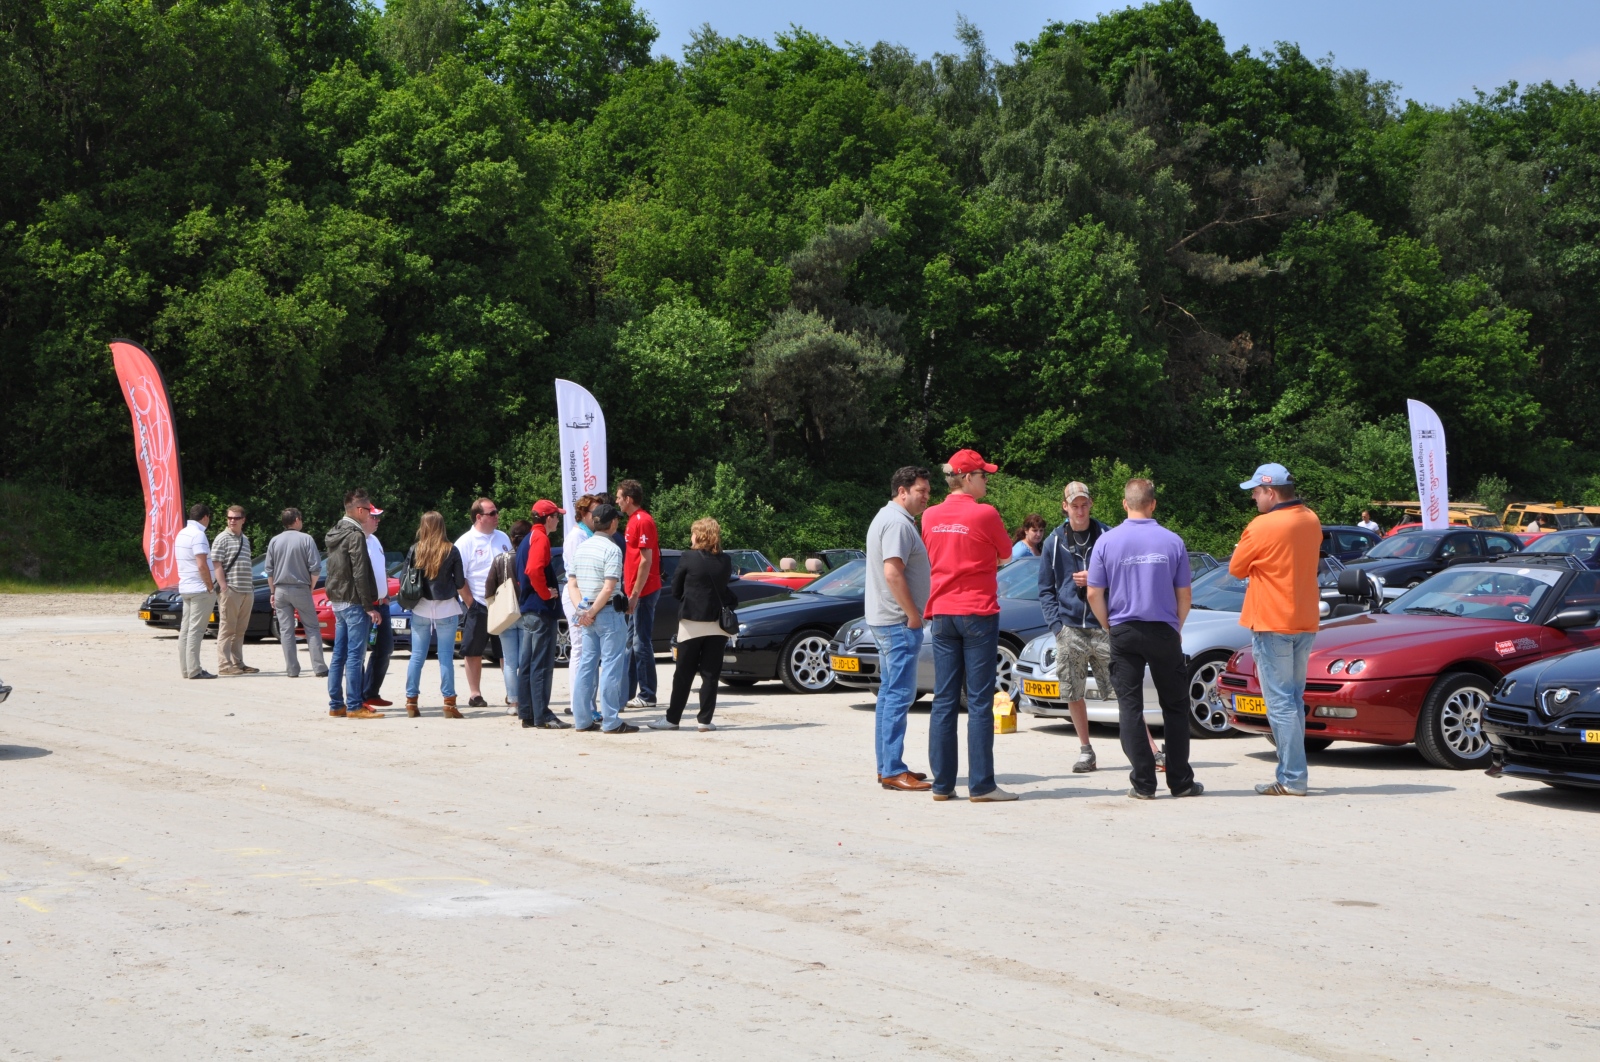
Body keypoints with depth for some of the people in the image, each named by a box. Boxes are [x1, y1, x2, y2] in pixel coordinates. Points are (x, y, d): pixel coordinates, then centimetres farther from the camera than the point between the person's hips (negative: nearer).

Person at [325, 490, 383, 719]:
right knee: (355, 655, -8)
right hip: (354, 603, -9)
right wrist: (369, 606, -16)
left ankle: (336, 704, 14)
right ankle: (354, 706, -8)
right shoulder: (355, 536, -15)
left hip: (338, 602, 9)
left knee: (339, 655, 11)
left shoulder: (335, 534, 14)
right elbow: (360, 575, -19)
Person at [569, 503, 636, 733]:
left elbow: (572, 584, 8)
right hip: (608, 612, -7)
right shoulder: (612, 550, -13)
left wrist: (582, 610, 0)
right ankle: (611, 721, -3)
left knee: (587, 665, 11)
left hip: (587, 615, 7)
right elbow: (608, 588, -20)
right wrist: (592, 612, -11)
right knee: (611, 666, -3)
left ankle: (582, 720, 12)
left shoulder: (581, 548, 9)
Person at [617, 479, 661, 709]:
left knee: (642, 643, -7)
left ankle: (647, 696, -3)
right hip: (636, 592, 10)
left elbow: (646, 560, -18)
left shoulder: (642, 521, -13)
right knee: (632, 642, 12)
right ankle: (628, 693, 17)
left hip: (643, 592, -10)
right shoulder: (634, 520, 17)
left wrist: (635, 593, -20)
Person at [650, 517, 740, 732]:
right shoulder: (726, 561, 2)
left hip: (692, 622, -3)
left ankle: (672, 719, 7)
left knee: (684, 674, 3)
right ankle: (705, 719, 4)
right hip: (718, 624, 3)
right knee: (711, 673, 6)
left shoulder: (688, 559, -8)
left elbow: (676, 590, 1)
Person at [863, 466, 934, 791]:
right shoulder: (898, 523, -15)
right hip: (899, 621, -11)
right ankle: (893, 771, -12)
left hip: (885, 620, 11)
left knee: (890, 692, 13)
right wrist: (913, 614, -18)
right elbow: (892, 573, -24)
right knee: (899, 694, -11)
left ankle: (887, 766, 18)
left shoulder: (886, 518, 19)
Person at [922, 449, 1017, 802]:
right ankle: (981, 784, -2)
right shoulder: (984, 515, -10)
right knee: (980, 702, -2)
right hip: (978, 613, -5)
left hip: (941, 615, 5)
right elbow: (1005, 553, 4)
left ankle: (942, 783, 6)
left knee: (944, 701, 7)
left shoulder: (930, 517, 5)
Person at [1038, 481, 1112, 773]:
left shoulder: (1107, 536, 5)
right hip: (1069, 628, 2)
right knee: (1074, 695, 5)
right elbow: (1046, 590, 12)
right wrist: (1056, 624, -1)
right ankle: (1085, 751, 18)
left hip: (1104, 626, -2)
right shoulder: (1054, 542, 10)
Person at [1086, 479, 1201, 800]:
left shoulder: (1107, 541, -3)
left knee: (1130, 706, 3)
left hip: (1124, 632, 0)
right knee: (1174, 706, 10)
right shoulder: (1172, 542, -2)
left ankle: (1143, 782, -1)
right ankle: (1181, 781, 11)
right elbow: (1184, 595, 3)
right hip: (1163, 630, 0)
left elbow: (1094, 595, -2)